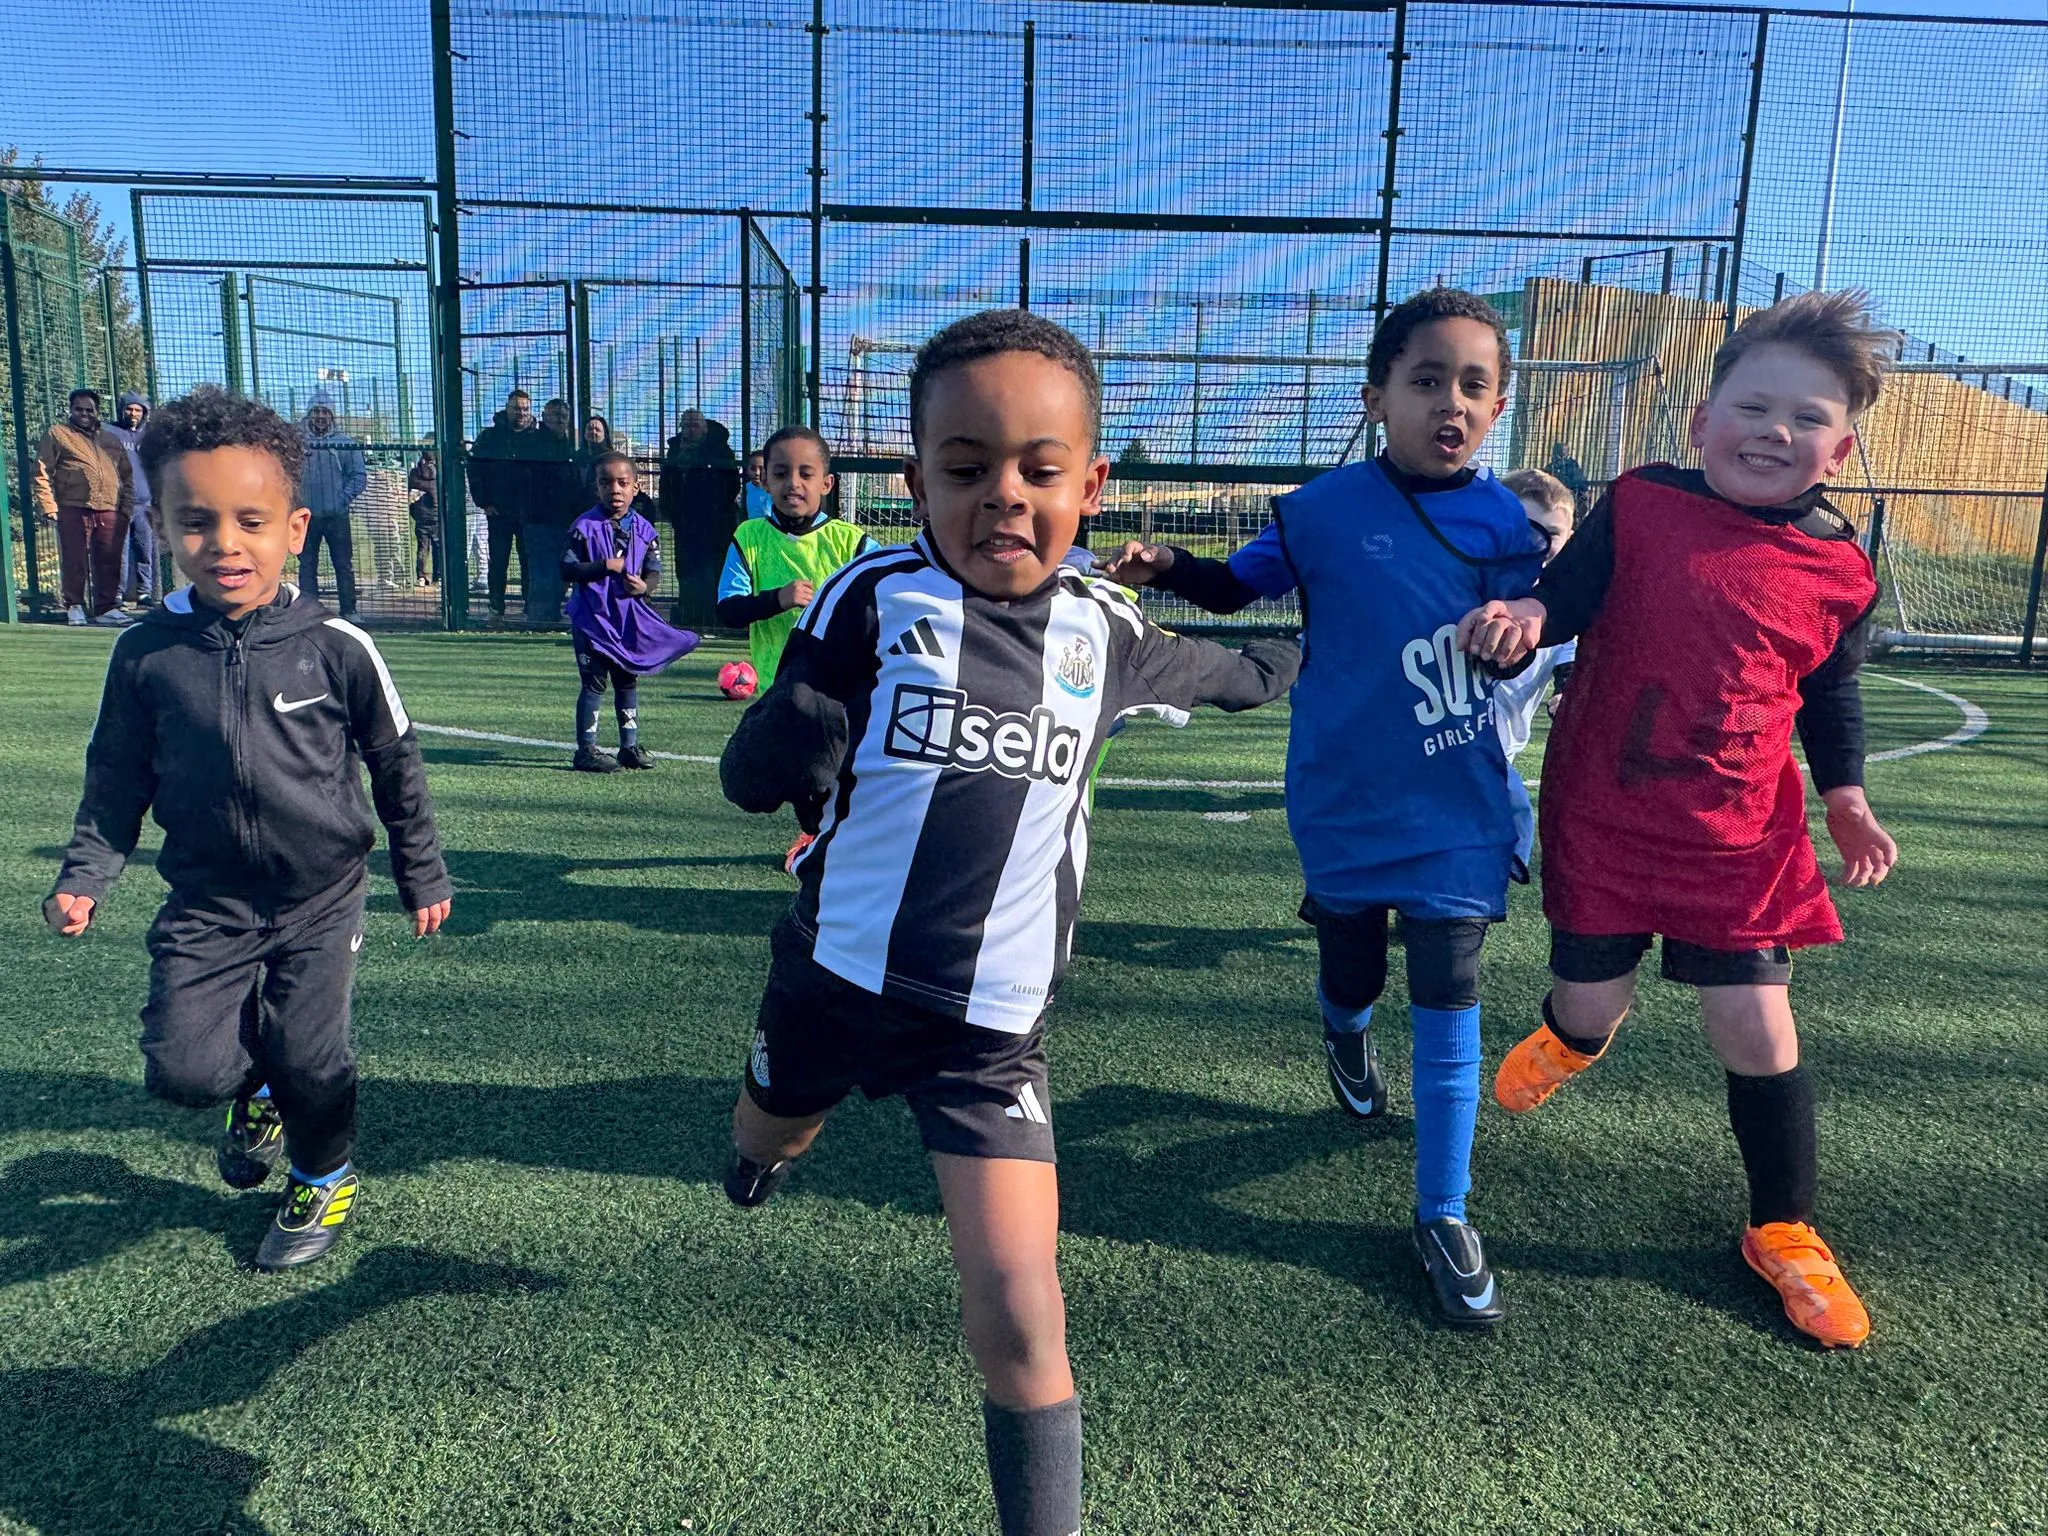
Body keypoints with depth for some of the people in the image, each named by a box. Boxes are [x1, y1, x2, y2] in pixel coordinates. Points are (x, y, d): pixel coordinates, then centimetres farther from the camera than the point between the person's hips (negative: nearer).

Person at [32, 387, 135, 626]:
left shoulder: (112, 440, 22)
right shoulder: (57, 434, 9)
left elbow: (126, 475, 24)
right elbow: (41, 473, 3)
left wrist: (127, 505, 11)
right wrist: (48, 506, -6)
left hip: (110, 512, 3)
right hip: (73, 510, -3)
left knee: (109, 562, 2)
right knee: (75, 561, -1)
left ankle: (107, 608, 9)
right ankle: (74, 607, 8)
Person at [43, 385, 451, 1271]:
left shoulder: (335, 648, -12)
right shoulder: (146, 655, -5)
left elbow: (396, 766, -1)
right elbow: (116, 782, 8)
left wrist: (422, 876, 5)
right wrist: (83, 877, -2)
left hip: (319, 896, -2)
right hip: (207, 899, 2)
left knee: (309, 1056, -1)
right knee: (183, 1069, -5)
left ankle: (325, 1182, 30)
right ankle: (258, 1091, 32)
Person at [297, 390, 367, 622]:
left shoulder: (345, 442, 6)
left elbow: (359, 474, 3)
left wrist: (345, 497, -6)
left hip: (337, 515, -1)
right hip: (306, 515, 1)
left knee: (344, 565, 0)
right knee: (307, 566, 5)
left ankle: (349, 611, 5)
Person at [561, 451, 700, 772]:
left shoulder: (643, 529, 3)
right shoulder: (585, 526, -9)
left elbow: (654, 570, 7)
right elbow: (567, 569, -12)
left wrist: (644, 586, -14)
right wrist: (604, 566, -22)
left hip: (630, 617, 5)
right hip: (592, 616, -5)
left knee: (628, 681, 14)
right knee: (595, 682, -2)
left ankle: (630, 746, 24)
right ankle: (586, 749, 7)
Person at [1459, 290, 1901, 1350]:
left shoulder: (1840, 572, 0)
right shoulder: (1639, 507, -8)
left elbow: (1830, 692, 12)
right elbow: (1567, 595, -6)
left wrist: (1847, 800, 5)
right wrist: (1525, 613, -28)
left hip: (1740, 841, 1)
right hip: (1603, 822, -1)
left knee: (1757, 1030, 4)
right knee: (1591, 1005, 10)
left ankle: (1785, 1231, 27)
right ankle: (1568, 1040, 52)